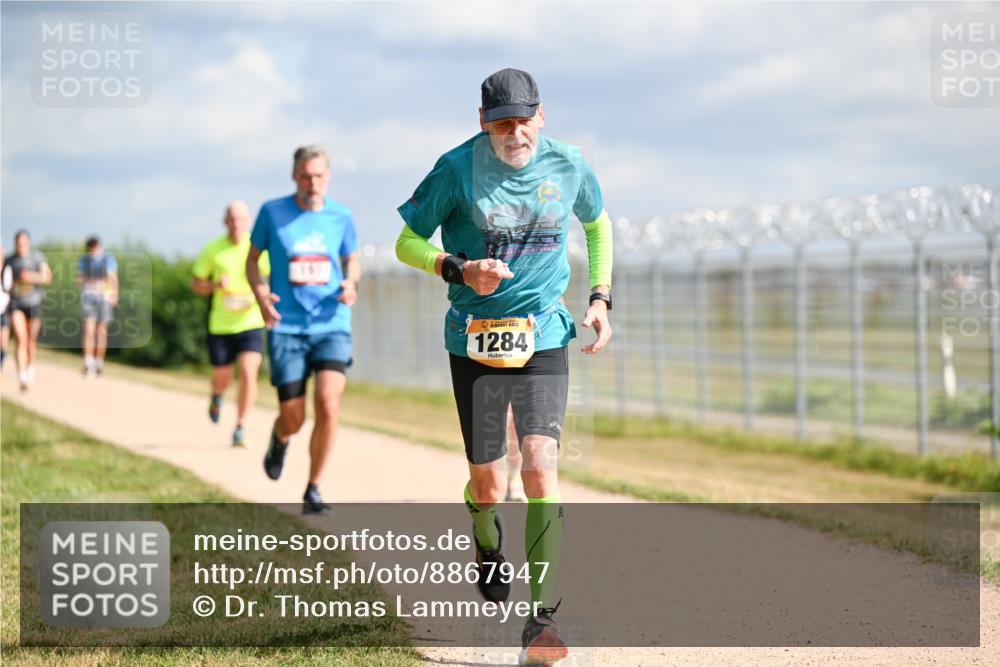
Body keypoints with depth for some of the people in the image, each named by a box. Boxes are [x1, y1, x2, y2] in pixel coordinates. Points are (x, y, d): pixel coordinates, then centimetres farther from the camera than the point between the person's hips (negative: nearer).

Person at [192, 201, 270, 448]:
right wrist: (215, 285, -16)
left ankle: (240, 429, -6)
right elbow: (196, 284, 5)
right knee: (223, 379, 9)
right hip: (220, 325, 1)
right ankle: (217, 396, 47)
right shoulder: (212, 250, -2)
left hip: (251, 323, -1)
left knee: (248, 374, -17)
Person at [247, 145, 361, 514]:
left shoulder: (341, 216, 4)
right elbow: (252, 258, 10)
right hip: (286, 328, -1)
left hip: (332, 327, 1)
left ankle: (313, 489, -2)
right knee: (293, 419, 0)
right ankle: (280, 439, 41)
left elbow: (352, 260, 18)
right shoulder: (272, 212, -1)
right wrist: (260, 294, -9)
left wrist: (351, 283, -5)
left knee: (328, 405, -19)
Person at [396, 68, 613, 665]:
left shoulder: (569, 167, -2)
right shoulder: (458, 168, -9)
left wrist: (601, 298, 7)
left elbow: (598, 225, 18)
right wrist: (459, 269, -19)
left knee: (540, 466, -17)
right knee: (488, 487, 4)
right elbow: (408, 241, -1)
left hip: (544, 338, 1)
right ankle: (487, 540, 44)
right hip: (475, 341, -1)